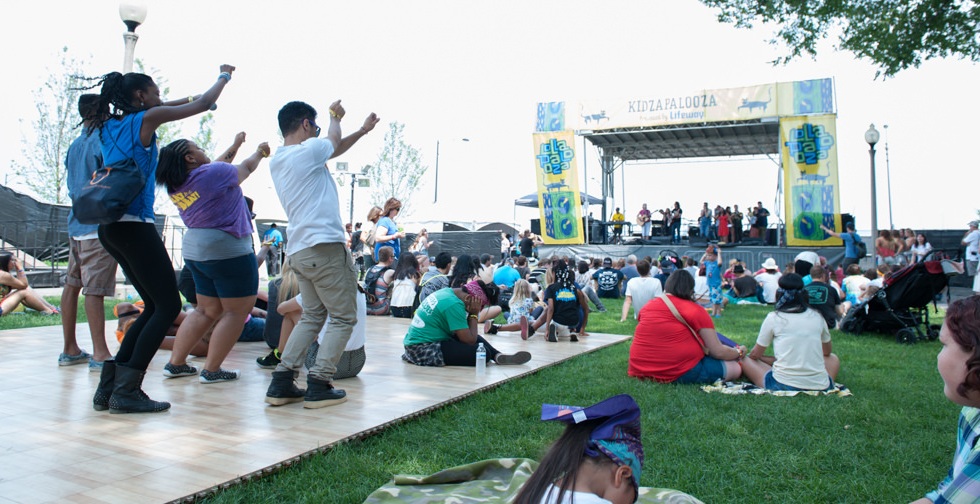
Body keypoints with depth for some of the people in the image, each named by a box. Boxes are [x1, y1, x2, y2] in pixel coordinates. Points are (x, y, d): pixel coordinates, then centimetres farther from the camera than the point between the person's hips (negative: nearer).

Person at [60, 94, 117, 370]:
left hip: (77, 224, 9)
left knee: (72, 284, 12)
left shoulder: (74, 145, 17)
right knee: (95, 289, -10)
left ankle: (70, 349, 20)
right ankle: (100, 354, -8)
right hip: (99, 225, -9)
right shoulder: (103, 140, -7)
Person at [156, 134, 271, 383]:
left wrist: (234, 147, 31)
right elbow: (246, 168, 4)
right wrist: (259, 152, 22)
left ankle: (175, 363, 19)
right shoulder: (212, 173, -14)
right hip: (228, 250, -9)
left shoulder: (175, 186, 8)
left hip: (195, 251, 9)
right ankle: (211, 370, 3)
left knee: (207, 310, 18)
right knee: (238, 310, 1)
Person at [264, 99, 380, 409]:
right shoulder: (309, 150, -9)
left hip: (299, 251, 9)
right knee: (343, 318, 2)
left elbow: (332, 149, 25)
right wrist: (335, 118, 35)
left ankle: (281, 383, 11)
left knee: (312, 316, 17)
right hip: (325, 246, -9)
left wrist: (362, 130, 32)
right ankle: (318, 385, -2)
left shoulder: (277, 160, 16)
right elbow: (334, 141, 15)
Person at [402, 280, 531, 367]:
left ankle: (499, 356, 4)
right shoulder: (454, 304, -21)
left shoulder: (447, 292, 6)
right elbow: (470, 340, -18)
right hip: (424, 351, -10)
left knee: (476, 338, 16)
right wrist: (474, 315, -9)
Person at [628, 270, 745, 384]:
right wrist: (738, 352, 18)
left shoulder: (648, 306, 9)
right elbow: (718, 352, -2)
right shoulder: (695, 310, -4)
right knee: (735, 368, 2)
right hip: (680, 374, -7)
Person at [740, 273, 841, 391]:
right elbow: (827, 351, 25)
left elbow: (755, 354, 10)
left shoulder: (773, 317, 0)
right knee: (833, 358, 32)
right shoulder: (817, 316, 8)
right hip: (820, 387, 3)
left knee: (745, 360, 18)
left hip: (782, 386, -2)